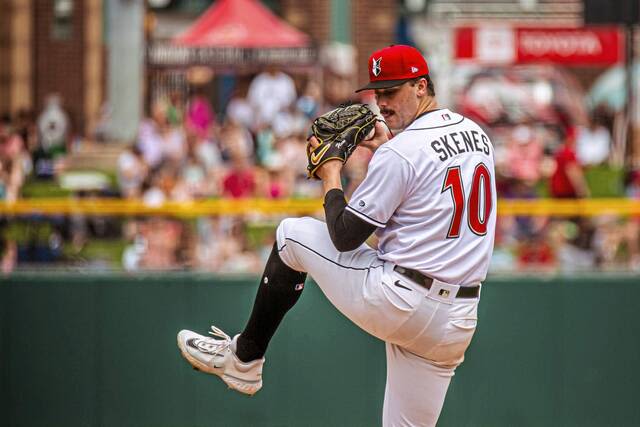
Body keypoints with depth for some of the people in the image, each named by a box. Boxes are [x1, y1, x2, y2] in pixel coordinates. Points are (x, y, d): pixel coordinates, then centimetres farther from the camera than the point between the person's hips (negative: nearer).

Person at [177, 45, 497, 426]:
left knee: (292, 234, 14)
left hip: (396, 302, -7)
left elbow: (344, 237, -10)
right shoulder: (477, 134, 11)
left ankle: (245, 358, 22)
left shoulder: (401, 150, -13)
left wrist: (331, 175, 6)